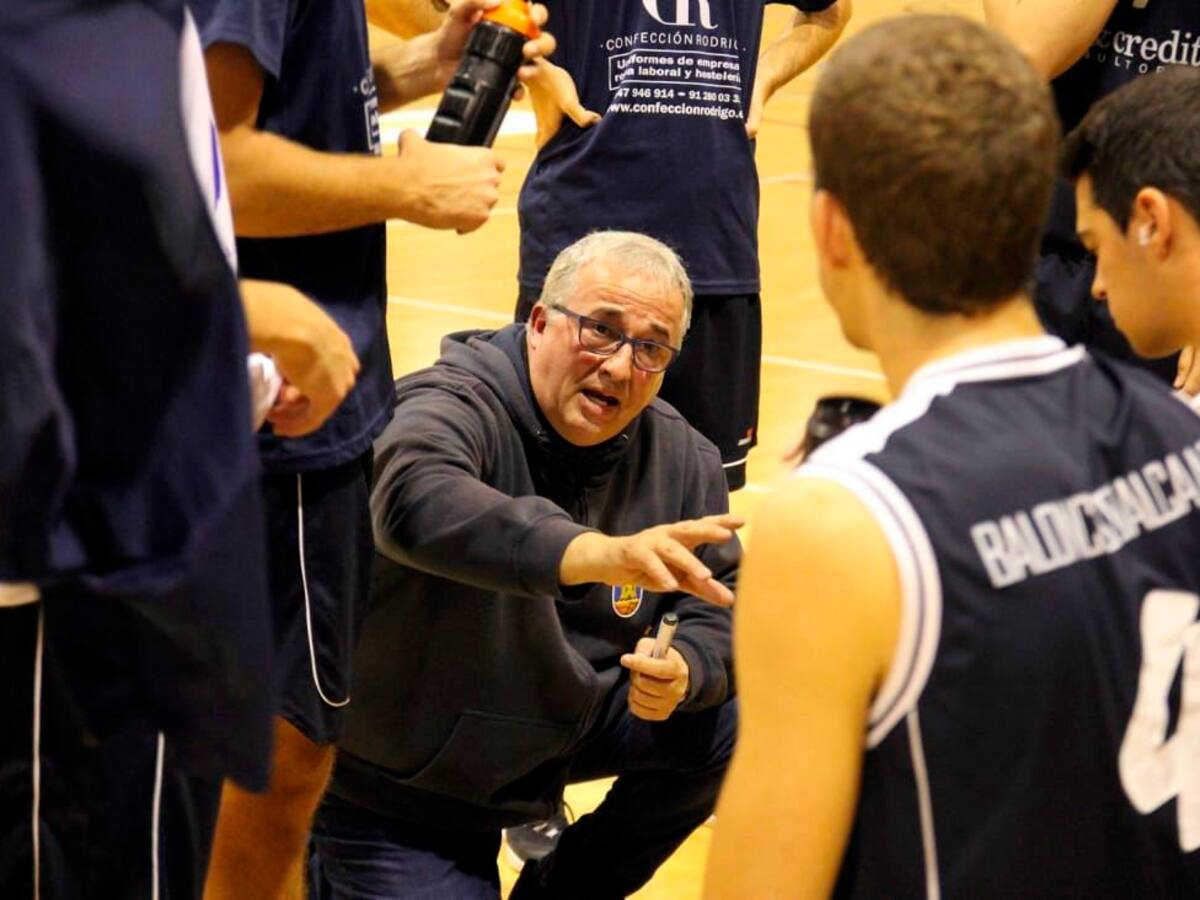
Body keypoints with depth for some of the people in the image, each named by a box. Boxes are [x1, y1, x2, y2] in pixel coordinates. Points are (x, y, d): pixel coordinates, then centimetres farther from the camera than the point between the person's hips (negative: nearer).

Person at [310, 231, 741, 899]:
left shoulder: (681, 460, -4)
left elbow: (721, 608, 2)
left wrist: (682, 672, -24)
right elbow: (416, 500, -49)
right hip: (395, 779, -6)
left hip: (567, 721, 6)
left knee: (724, 720, -11)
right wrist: (601, 554, -64)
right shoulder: (454, 406, -25)